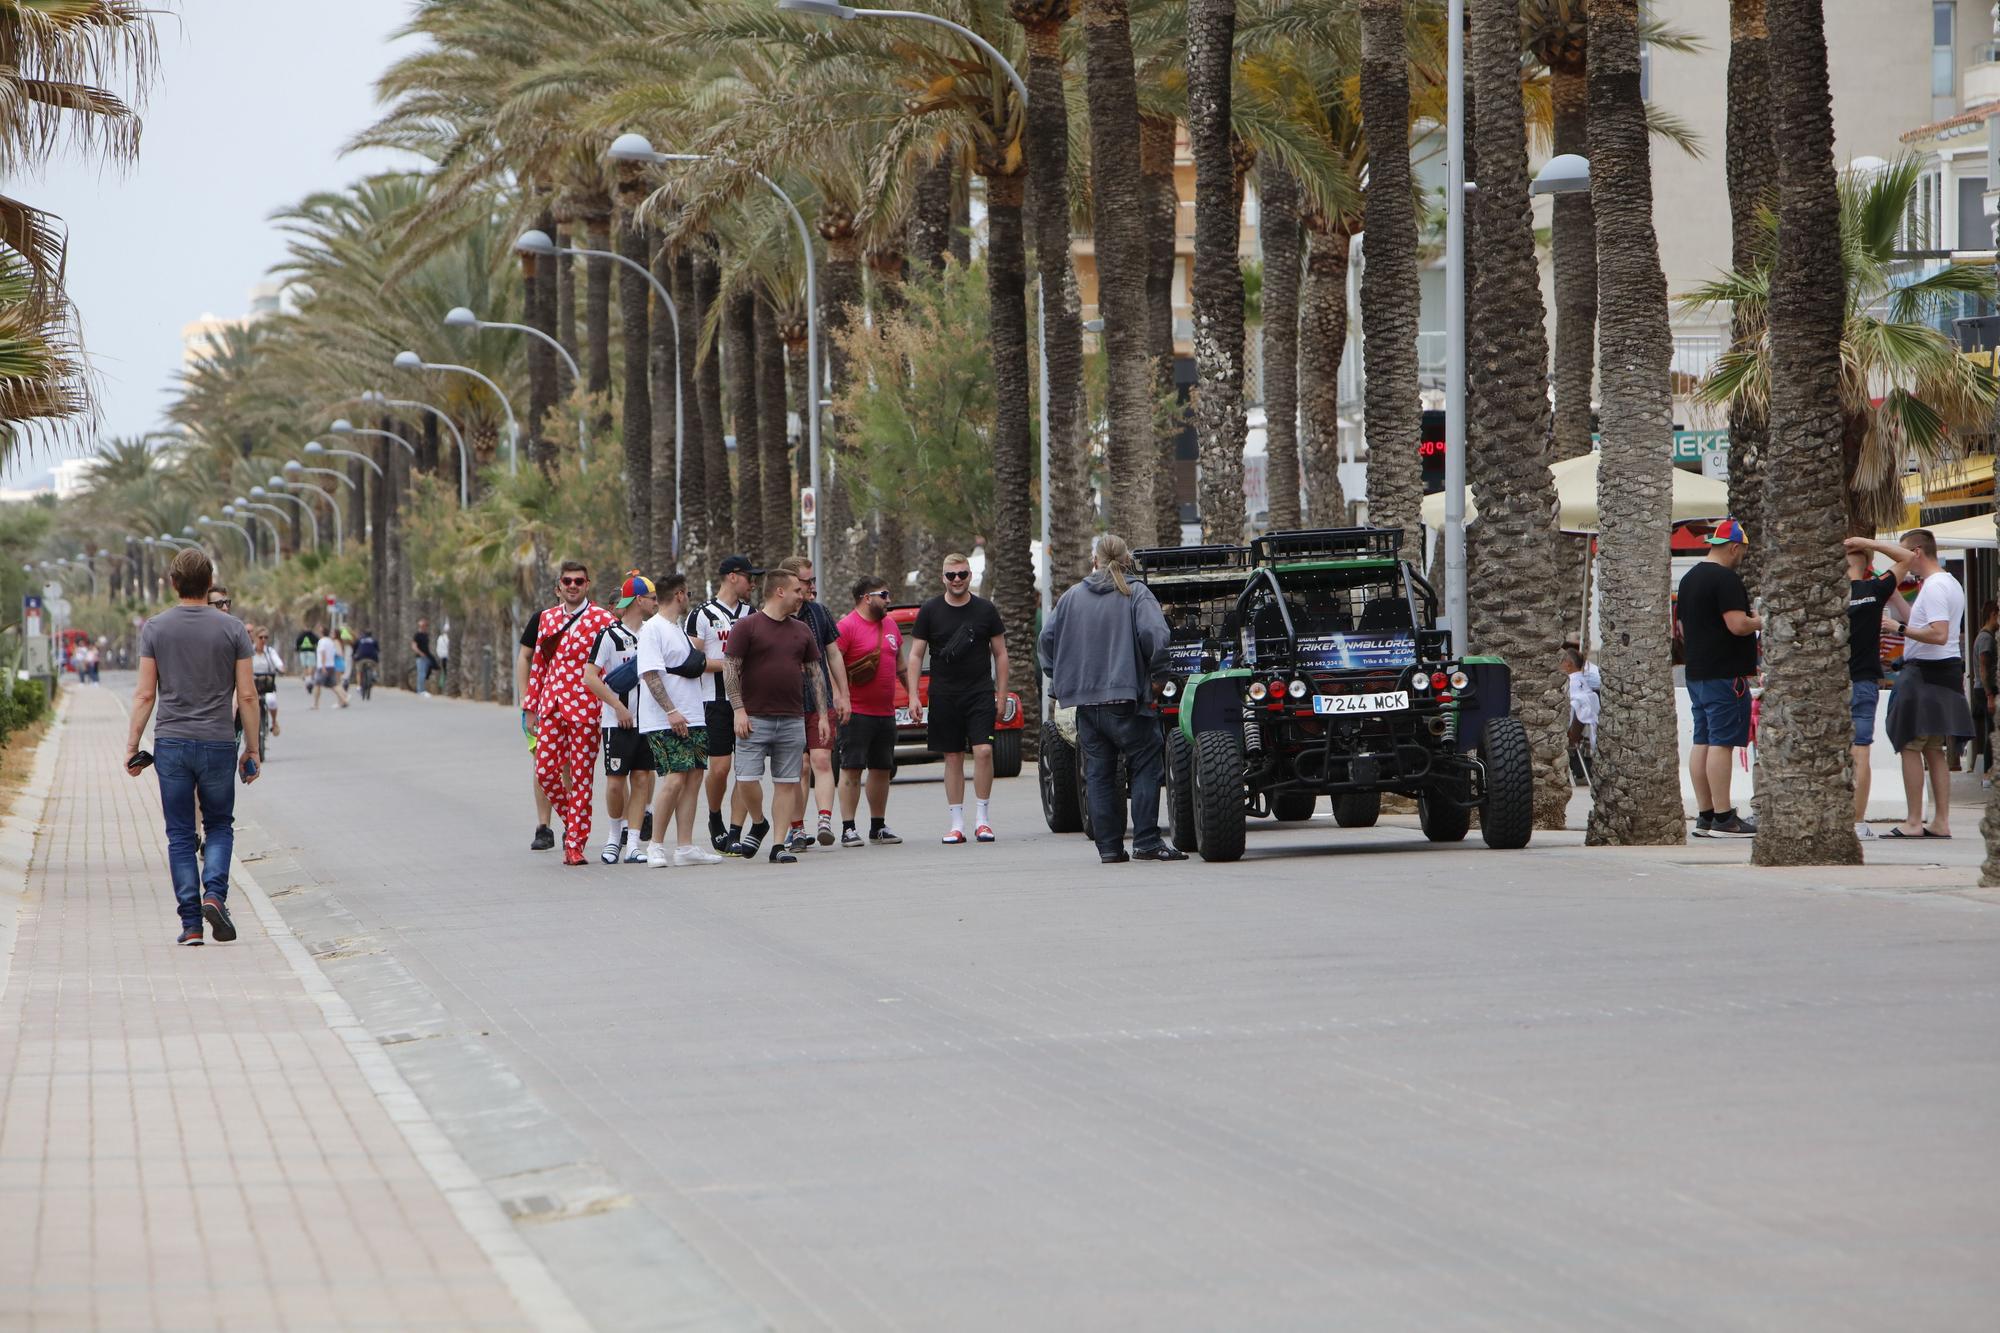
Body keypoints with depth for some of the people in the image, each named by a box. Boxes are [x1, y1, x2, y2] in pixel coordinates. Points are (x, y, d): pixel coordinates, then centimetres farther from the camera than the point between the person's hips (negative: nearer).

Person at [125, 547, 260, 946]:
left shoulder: (156, 628, 0)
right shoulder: (232, 629, -2)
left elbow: (145, 694, -2)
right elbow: (246, 695, -1)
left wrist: (132, 746, 5)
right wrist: (252, 749, 7)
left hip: (171, 743, 0)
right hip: (218, 744, 0)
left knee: (180, 834, 6)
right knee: (219, 826, 15)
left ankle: (191, 922, 1)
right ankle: (214, 894, -8)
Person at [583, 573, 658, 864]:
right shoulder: (610, 635, -8)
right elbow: (590, 676, -12)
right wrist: (619, 707, -15)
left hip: (647, 719, 5)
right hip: (618, 721, -5)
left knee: (641, 779, 0)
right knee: (616, 782, -4)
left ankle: (632, 843, 3)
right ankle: (616, 835, 18)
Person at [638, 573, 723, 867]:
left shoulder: (679, 630, 20)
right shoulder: (652, 629, -9)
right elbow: (651, 674, -18)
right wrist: (671, 711, -24)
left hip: (692, 718, 9)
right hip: (665, 722, -9)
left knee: (693, 777, 4)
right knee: (674, 779, -14)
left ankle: (686, 846, 7)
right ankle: (657, 847, -6)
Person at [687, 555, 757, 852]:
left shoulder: (751, 613, 16)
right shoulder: (702, 615, -1)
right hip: (716, 701, -4)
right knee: (719, 767, -5)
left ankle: (735, 832, -1)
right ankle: (715, 820, 22)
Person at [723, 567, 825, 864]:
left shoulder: (801, 630, 14)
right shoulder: (747, 627, -2)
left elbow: (814, 673, 17)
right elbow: (730, 669, -5)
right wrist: (739, 709, -13)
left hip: (792, 719, 4)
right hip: (754, 718, -4)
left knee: (787, 783, 1)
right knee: (747, 778, -8)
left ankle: (778, 846, 4)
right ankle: (758, 825, 18)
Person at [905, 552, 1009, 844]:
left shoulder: (985, 610, 5)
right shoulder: (930, 611, 4)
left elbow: (1000, 654, 10)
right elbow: (915, 656, 6)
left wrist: (1001, 696, 5)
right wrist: (914, 696, -3)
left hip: (980, 693, -1)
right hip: (943, 696, 1)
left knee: (983, 750, -14)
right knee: (952, 757, 3)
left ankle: (983, 817, -3)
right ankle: (957, 823, 9)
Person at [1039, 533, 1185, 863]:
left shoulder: (1071, 597, 9)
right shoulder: (1136, 594, -4)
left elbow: (1048, 638, 10)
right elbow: (1156, 635, -17)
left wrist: (1059, 676, 21)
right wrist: (1147, 666, 0)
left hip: (1084, 700, 4)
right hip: (1124, 698, -4)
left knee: (1098, 773, 9)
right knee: (1146, 765, 3)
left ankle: (1109, 846, 7)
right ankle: (1146, 841, -6)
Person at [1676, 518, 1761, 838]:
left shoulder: (1689, 578, 16)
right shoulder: (1726, 579, -14)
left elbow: (1682, 628, 23)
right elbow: (1737, 624, -21)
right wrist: (1757, 622, -3)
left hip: (1696, 673, 9)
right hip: (1726, 675, -9)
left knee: (1702, 742, 9)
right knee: (1721, 743, -9)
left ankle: (1705, 817, 11)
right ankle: (1724, 818, -10)